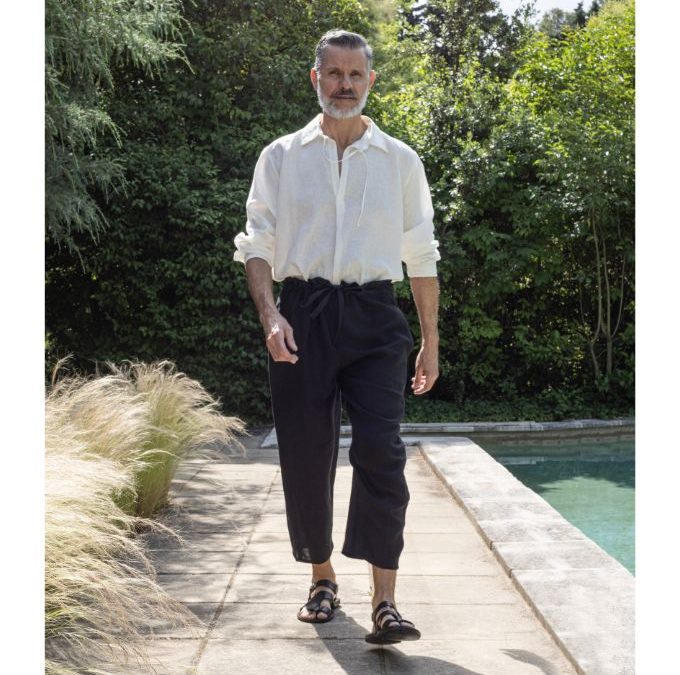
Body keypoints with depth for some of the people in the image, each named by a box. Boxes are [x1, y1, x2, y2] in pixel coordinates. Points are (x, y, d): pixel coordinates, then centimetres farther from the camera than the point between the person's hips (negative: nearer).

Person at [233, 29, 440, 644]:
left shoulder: (400, 161, 13)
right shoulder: (281, 157, 11)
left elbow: (421, 256, 14)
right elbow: (257, 244, 6)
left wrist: (430, 340, 13)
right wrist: (269, 314, -11)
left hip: (374, 316, 0)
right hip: (302, 313, 1)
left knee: (380, 450, -15)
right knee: (306, 455, 4)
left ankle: (385, 603, -11)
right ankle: (323, 579, 23)